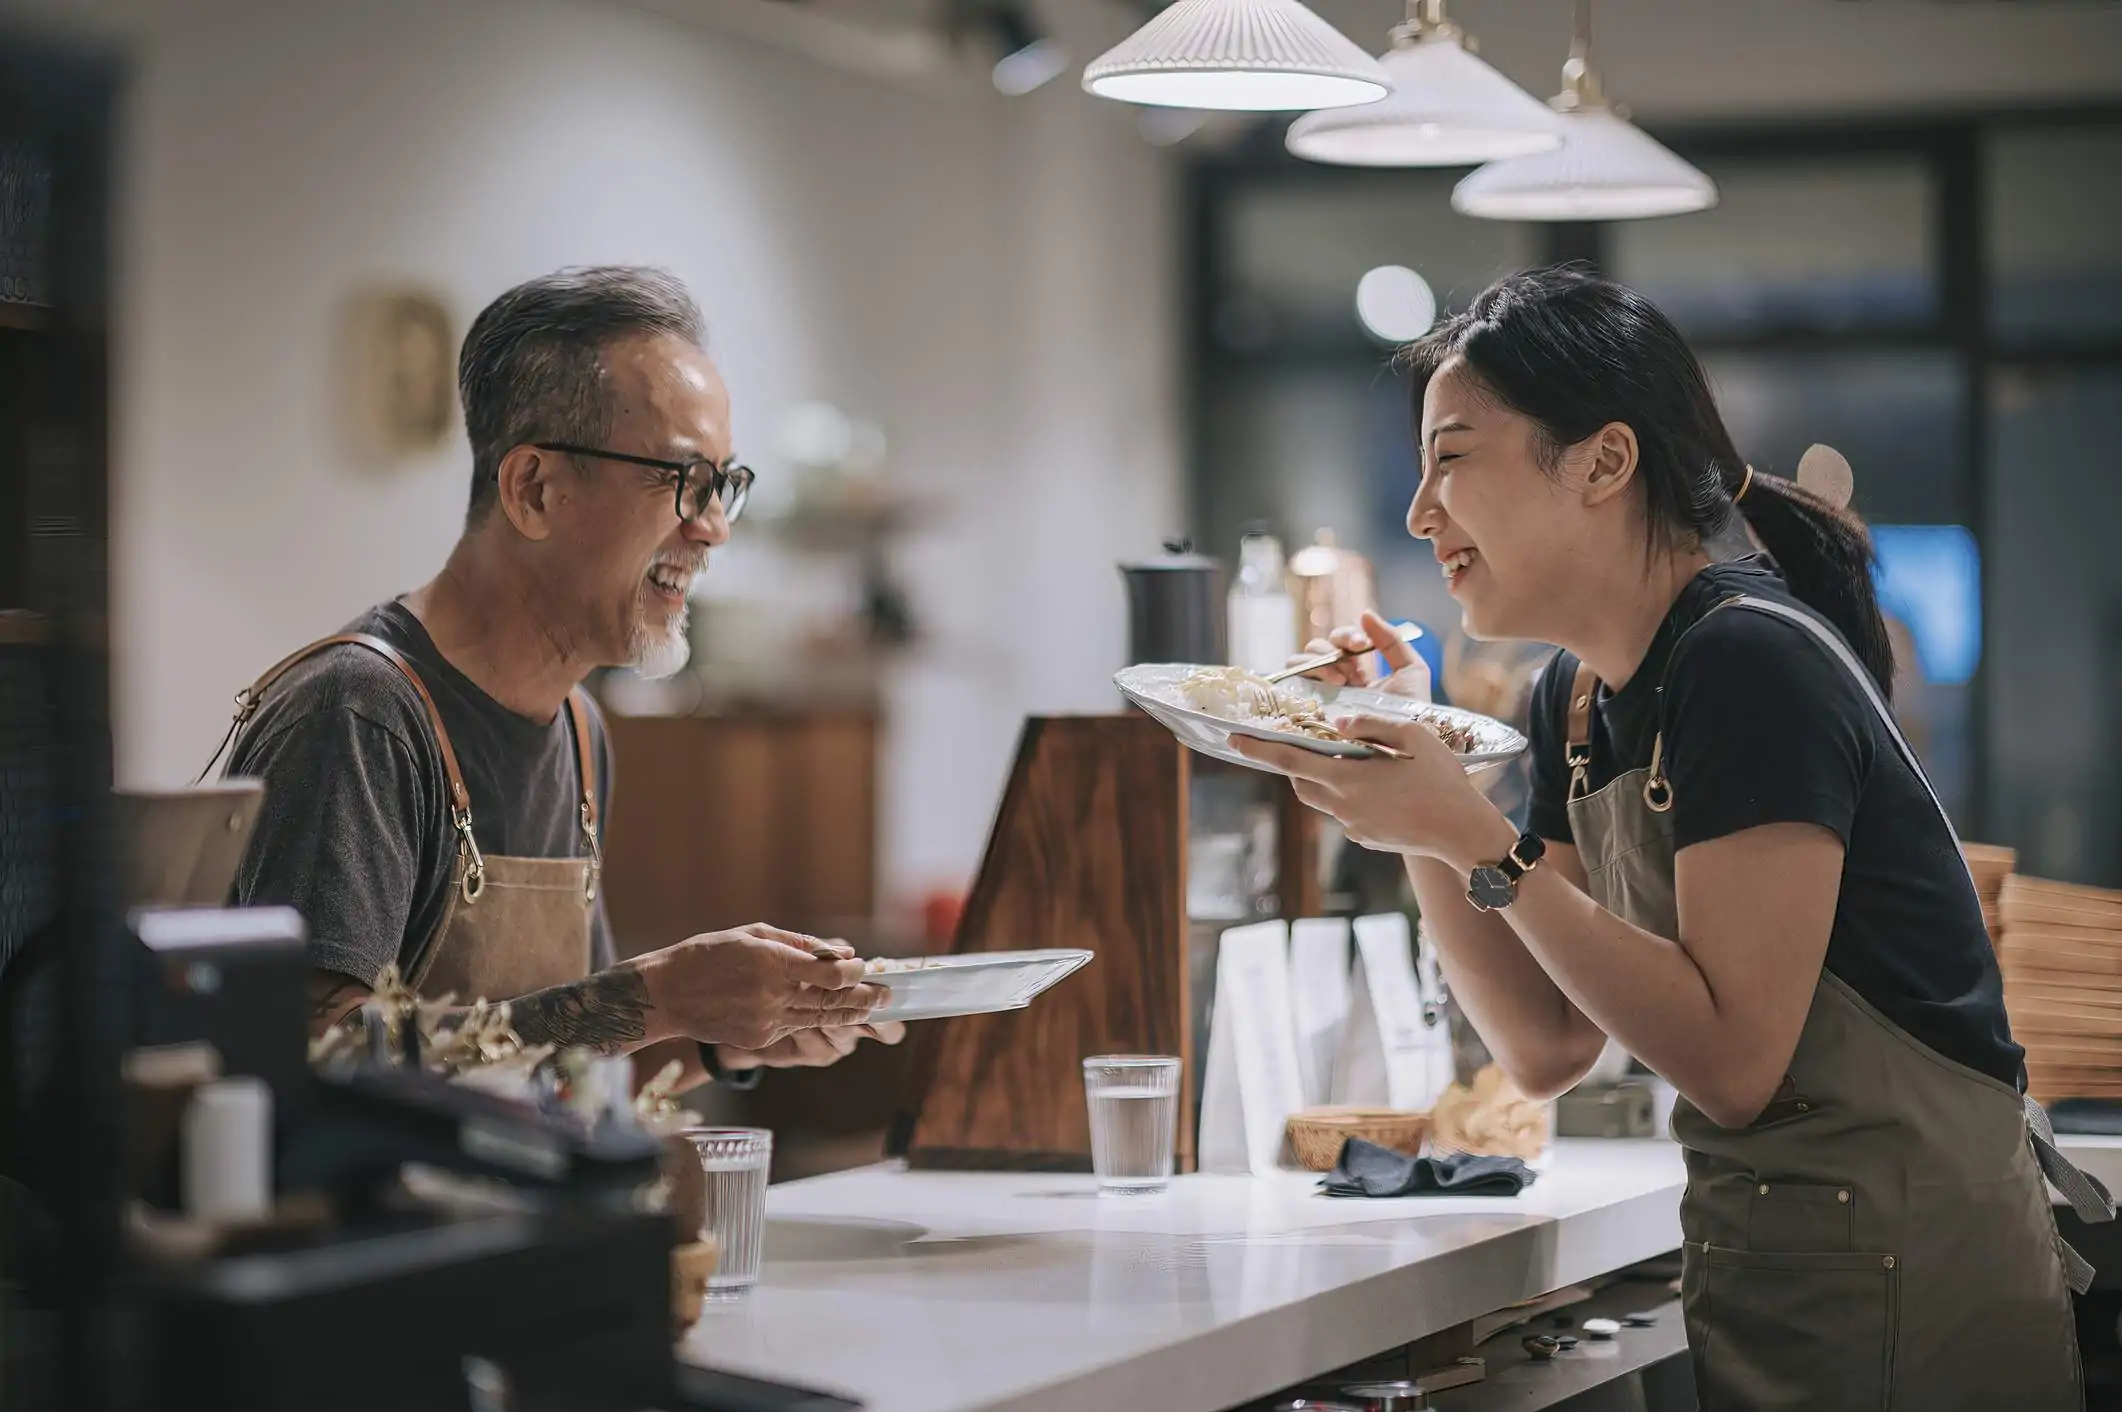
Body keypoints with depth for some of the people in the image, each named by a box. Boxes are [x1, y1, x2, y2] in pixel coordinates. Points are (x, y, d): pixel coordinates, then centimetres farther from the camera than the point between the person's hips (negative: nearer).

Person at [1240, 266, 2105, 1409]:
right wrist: (1405, 801, -1)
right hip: (1749, 1267, 8)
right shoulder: (1579, 699, 7)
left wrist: (1473, 841, -24)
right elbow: (1548, 1046, 7)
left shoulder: (1749, 661, -19)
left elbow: (1732, 1062, -24)